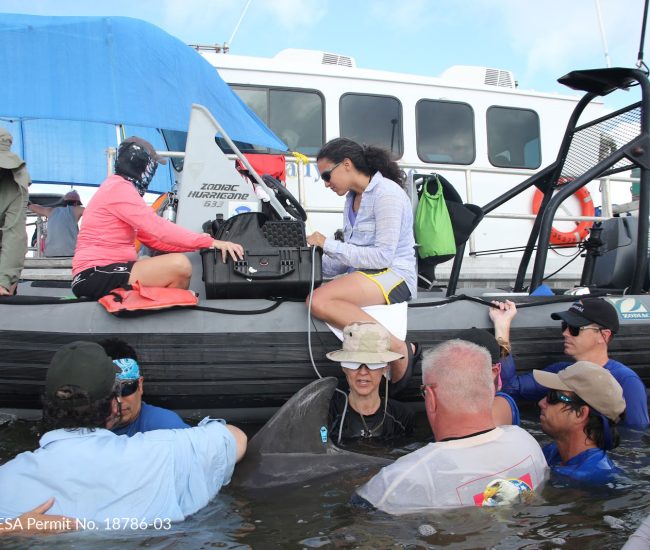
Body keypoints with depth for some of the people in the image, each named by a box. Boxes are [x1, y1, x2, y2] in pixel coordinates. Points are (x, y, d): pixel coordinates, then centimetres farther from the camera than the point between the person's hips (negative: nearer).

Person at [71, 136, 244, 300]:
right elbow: (159, 228, -19)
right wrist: (211, 242, -17)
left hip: (103, 271, 10)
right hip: (95, 275, -10)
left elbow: (151, 237, 16)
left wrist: (201, 243, 9)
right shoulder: (119, 188, -12)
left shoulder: (118, 187, 19)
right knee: (179, 265, -23)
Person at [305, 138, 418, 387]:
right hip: (362, 275, 9)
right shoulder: (353, 198, 20)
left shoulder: (386, 194, -8)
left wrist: (329, 244, -12)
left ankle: (399, 347, -27)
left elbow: (382, 256, -15)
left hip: (394, 276, -9)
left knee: (319, 300, -31)